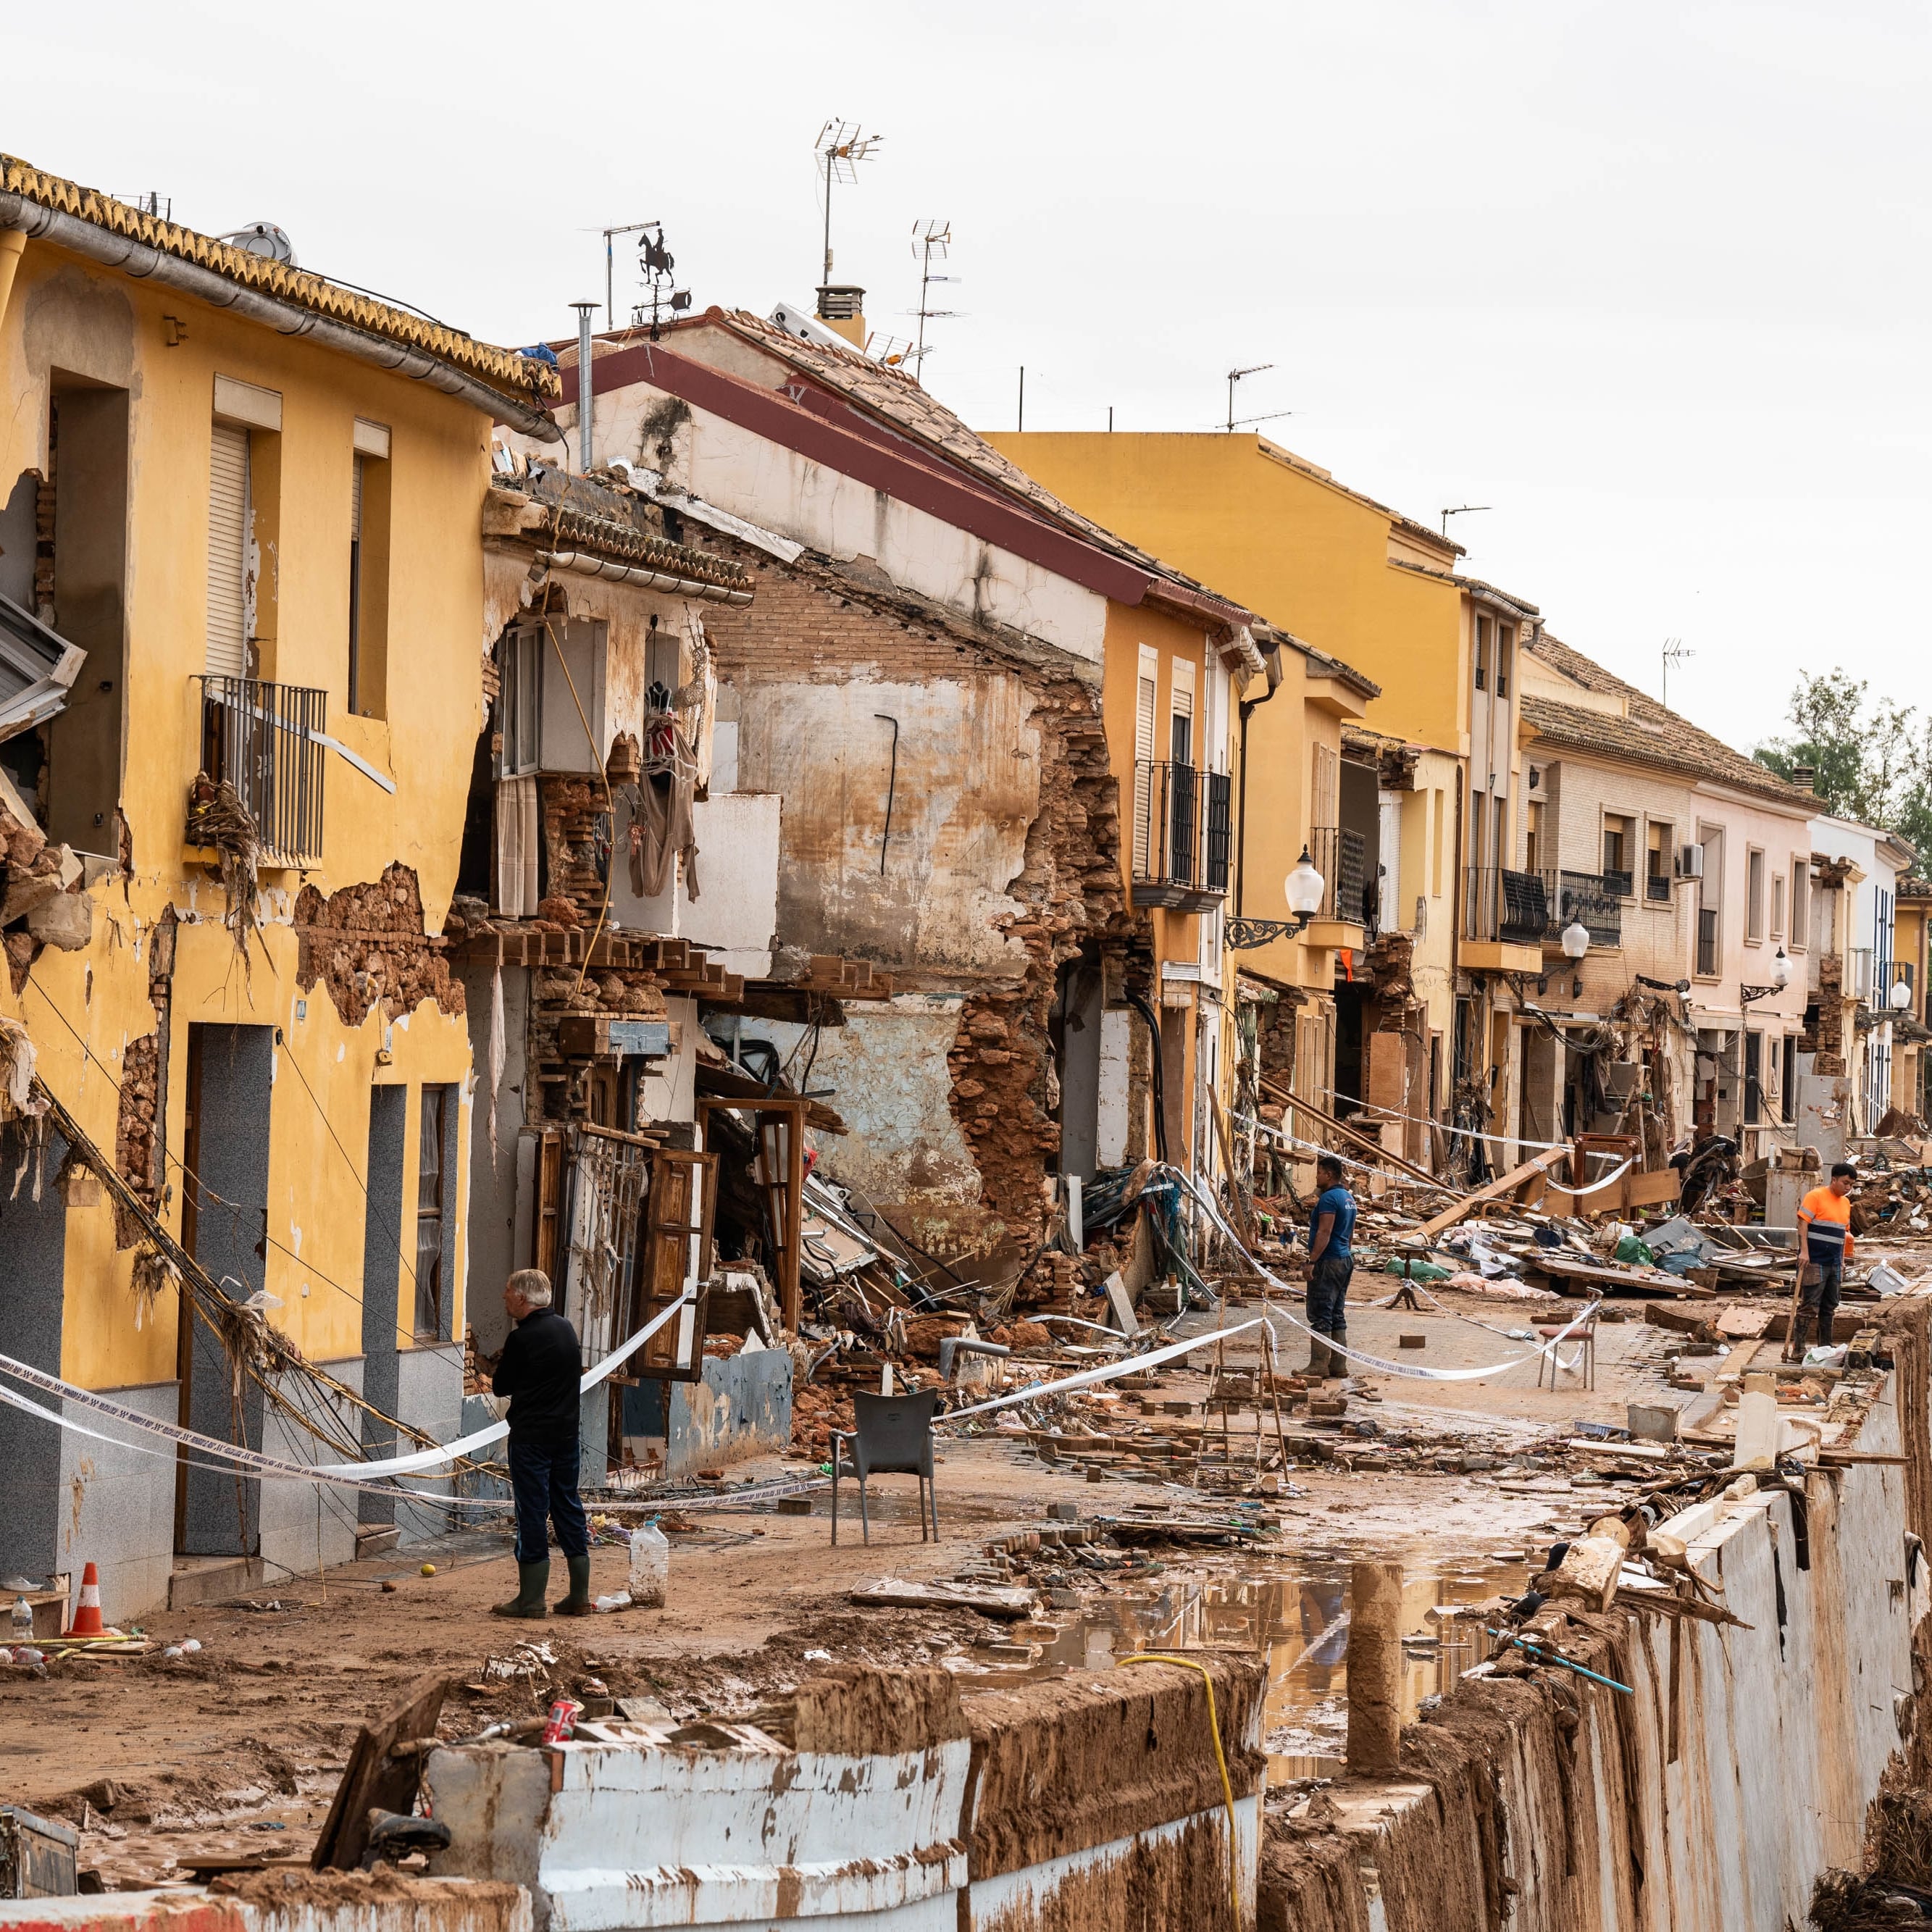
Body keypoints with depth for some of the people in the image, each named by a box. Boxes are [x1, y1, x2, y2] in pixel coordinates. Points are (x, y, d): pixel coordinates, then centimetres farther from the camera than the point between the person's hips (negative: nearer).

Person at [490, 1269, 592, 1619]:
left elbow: (501, 1387, -7)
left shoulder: (522, 1338, -15)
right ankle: (580, 1596, 13)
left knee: (532, 1511, -2)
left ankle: (531, 1599, 0)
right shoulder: (566, 1329, 8)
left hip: (531, 1436, -7)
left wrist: (501, 1364, 13)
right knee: (569, 1508, 11)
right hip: (567, 1432, 7)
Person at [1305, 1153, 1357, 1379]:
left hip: (1328, 1261, -10)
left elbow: (1324, 1233, -21)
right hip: (1345, 1259, 10)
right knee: (1337, 1315, 12)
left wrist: (1312, 1261, -21)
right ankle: (1339, 1364, 13)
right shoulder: (1348, 1198, 15)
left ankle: (1319, 1365, -7)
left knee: (1320, 1315, -6)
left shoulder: (1329, 1198, -15)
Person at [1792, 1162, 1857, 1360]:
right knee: (1809, 1307, -9)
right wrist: (1804, 1251, -20)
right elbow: (1803, 1223, -13)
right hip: (1815, 1262, -8)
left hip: (1834, 1264, 8)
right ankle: (1797, 1349, -7)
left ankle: (1826, 1348, 19)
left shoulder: (1845, 1203, 15)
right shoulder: (1815, 1197, -9)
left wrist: (1843, 1262, 20)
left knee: (1829, 1308, 12)